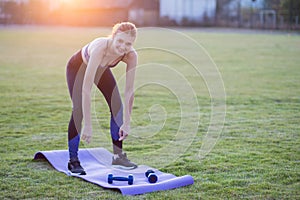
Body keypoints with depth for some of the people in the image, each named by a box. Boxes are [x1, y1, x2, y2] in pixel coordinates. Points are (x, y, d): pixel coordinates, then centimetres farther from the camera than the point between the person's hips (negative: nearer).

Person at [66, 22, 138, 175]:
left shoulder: (131, 56, -31)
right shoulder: (100, 48, -45)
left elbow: (129, 91, -23)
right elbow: (86, 88, -48)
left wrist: (127, 123, -24)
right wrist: (87, 125, -49)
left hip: (101, 68, 5)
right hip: (78, 66, -5)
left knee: (117, 106, -4)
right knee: (79, 109, -17)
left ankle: (118, 156, 10)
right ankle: (73, 161, -7)